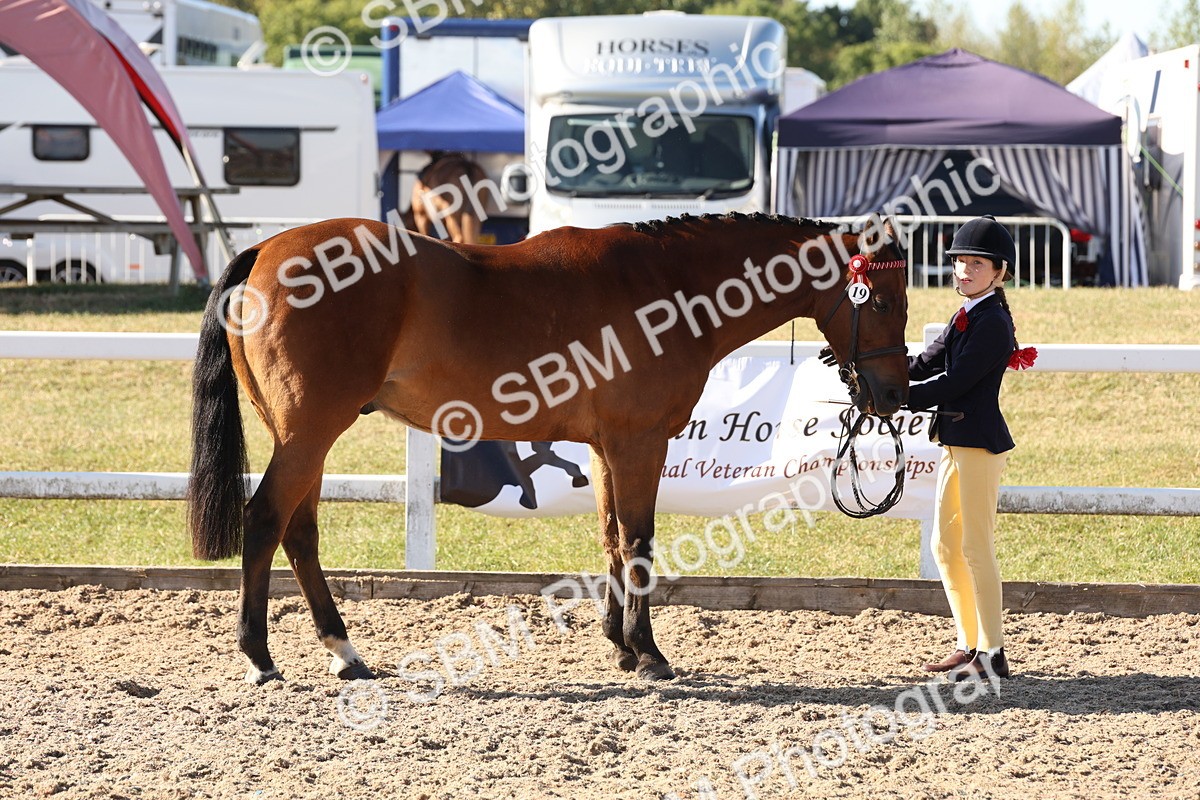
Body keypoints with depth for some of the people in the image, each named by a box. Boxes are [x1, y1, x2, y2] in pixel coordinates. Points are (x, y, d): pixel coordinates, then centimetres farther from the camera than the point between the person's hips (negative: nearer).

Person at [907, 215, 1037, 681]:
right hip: (955, 441, 10)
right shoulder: (966, 318, 15)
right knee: (945, 545, 13)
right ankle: (970, 644, 20)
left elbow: (954, 382, -20)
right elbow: (927, 364, 13)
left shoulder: (992, 322, -15)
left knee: (976, 547, -6)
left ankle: (992, 654, -1)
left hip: (979, 441, -10)